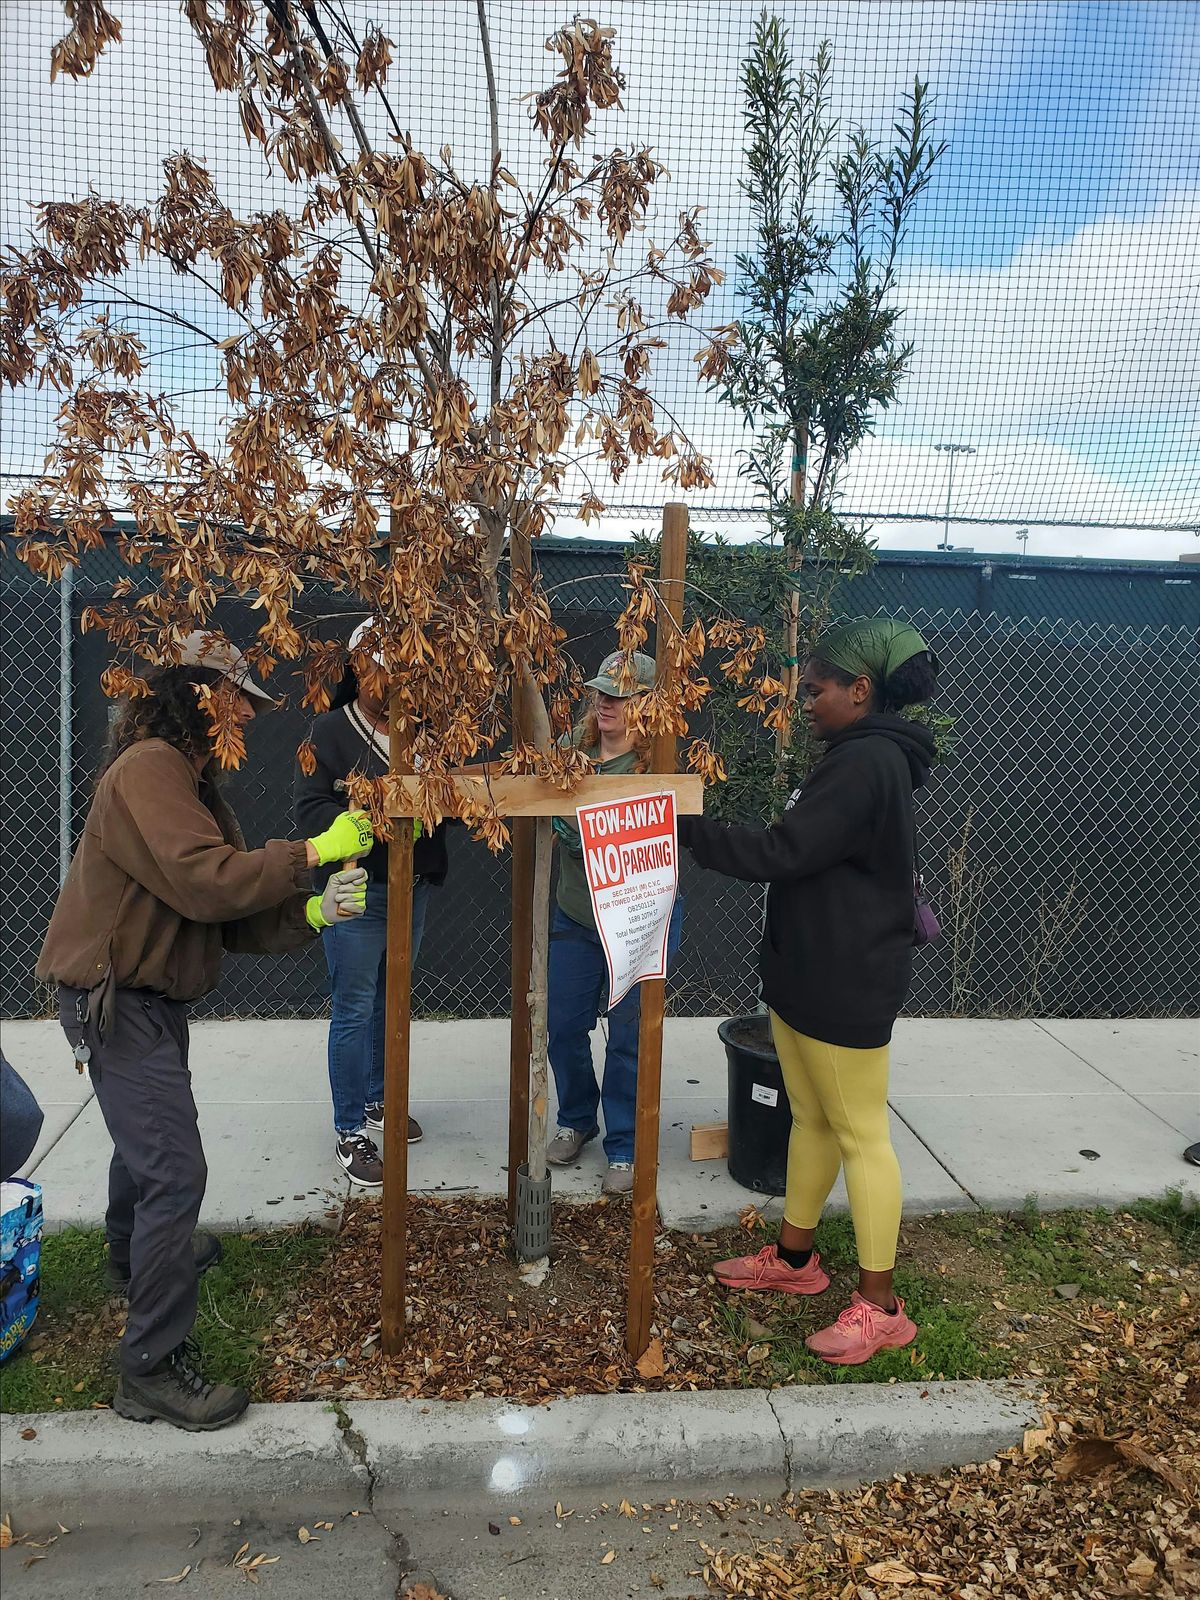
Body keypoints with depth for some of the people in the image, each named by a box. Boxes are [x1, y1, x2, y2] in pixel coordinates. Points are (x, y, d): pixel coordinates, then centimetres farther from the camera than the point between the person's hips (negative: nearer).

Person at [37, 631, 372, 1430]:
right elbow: (206, 881, -32)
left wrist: (311, 911, -11)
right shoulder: (148, 769, -19)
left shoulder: (192, 781, 13)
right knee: (175, 1169, -11)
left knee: (148, 1139, 29)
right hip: (116, 998, -11)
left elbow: (237, 913, 6)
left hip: (150, 996, 11)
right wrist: (312, 850, -25)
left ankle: (137, 1252, 55)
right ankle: (155, 1365, 0)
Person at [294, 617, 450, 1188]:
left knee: (390, 1001, 18)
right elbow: (309, 808, -11)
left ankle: (375, 1100, 36)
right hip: (357, 890, -5)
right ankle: (350, 1131, 11)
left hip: (414, 888, 5)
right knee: (354, 1009, -1)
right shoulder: (330, 731, -5)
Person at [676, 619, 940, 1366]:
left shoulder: (866, 763, -20)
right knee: (811, 1119, 19)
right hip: (807, 973, 10)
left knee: (860, 1134, -1)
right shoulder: (862, 758, 14)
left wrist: (686, 827, -18)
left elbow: (780, 852, -23)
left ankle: (879, 1306, 11)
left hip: (846, 983, -10)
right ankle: (794, 1256, 33)